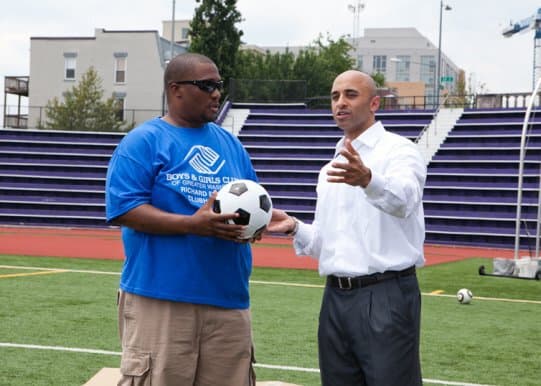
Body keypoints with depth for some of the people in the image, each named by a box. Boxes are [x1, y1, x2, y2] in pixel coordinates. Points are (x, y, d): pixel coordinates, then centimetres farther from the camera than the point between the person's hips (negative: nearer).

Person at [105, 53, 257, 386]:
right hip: (160, 298, -6)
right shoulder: (143, 141, -3)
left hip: (229, 298, 6)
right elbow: (123, 209, -12)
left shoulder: (231, 144, 17)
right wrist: (192, 224, -21)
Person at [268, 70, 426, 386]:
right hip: (336, 298, 7)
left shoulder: (398, 150, -4)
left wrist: (367, 179, -47)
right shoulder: (331, 169, 19)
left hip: (386, 296, -7)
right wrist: (294, 228, 1)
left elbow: (402, 199, -27)